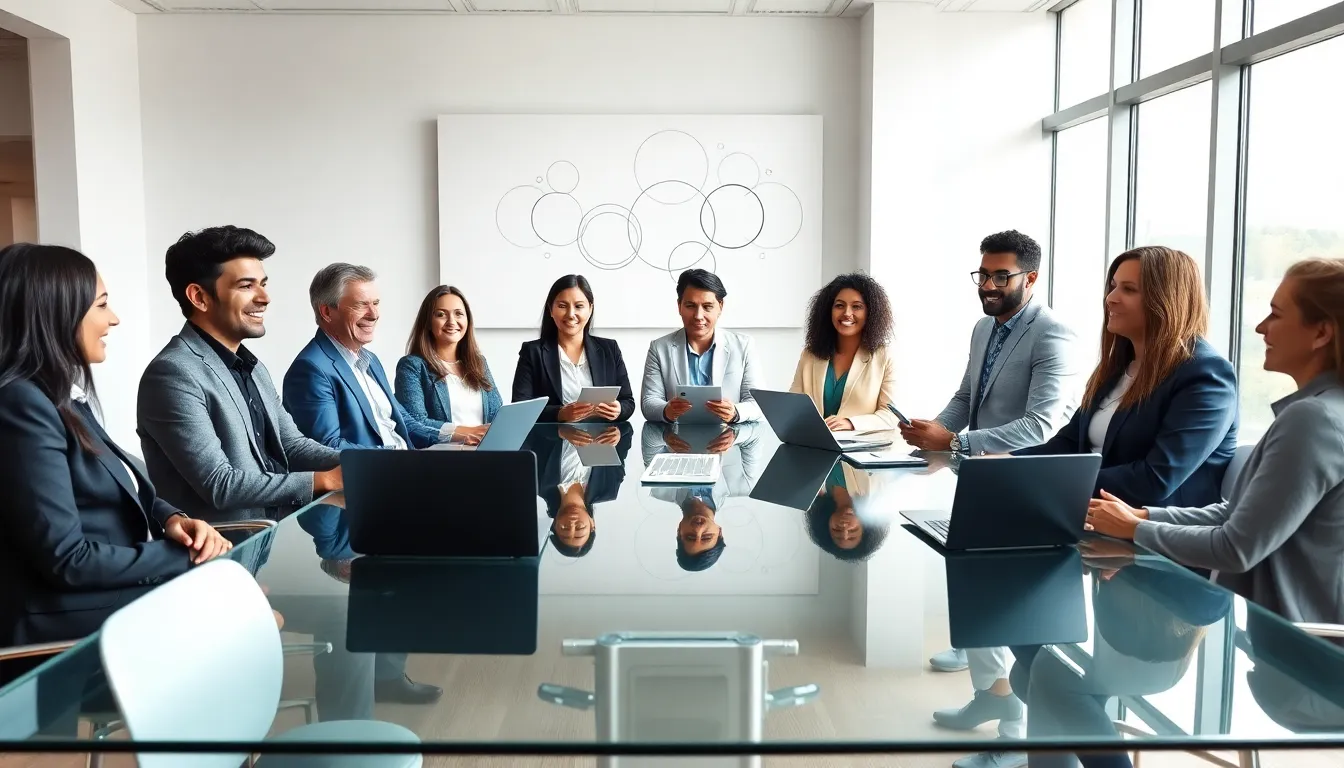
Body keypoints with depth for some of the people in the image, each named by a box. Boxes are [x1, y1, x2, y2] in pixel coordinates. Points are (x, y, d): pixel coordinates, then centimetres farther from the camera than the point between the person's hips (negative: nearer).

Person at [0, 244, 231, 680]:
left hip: (125, 589, 8)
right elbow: (67, 559, -20)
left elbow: (126, 493, 17)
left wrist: (173, 520, -4)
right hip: (69, 621, -8)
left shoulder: (65, 398, 13)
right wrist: (187, 555, -14)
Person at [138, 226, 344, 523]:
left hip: (278, 527, 8)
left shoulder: (251, 366, 14)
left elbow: (291, 444, 12)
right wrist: (323, 480, -19)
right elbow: (218, 485, -21)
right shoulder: (173, 375, -16)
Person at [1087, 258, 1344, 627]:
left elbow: (1238, 548, -22)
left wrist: (1135, 529, -10)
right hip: (1272, 621, 8)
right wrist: (1144, 514, 0)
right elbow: (1236, 513, 11)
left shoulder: (1314, 419, -23)